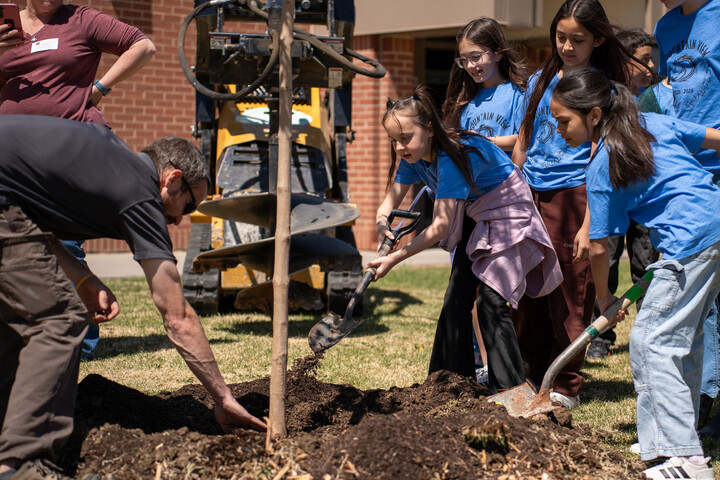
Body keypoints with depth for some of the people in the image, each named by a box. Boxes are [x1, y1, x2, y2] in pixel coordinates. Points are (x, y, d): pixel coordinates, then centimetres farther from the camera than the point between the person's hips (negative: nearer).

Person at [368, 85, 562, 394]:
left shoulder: (452, 155, -34)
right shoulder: (414, 157, -9)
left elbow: (440, 226, -38)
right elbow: (391, 199, -7)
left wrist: (394, 259, -42)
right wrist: (382, 222, -32)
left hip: (507, 211, -9)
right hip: (474, 216, 9)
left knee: (490, 301, -17)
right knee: (457, 298, 7)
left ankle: (510, 389, -12)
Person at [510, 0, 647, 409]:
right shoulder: (541, 81, 13)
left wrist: (588, 224, -15)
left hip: (572, 195, -5)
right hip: (531, 195, 5)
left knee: (569, 296, 0)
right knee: (528, 289, 7)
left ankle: (566, 387, 10)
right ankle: (537, 377, 20)